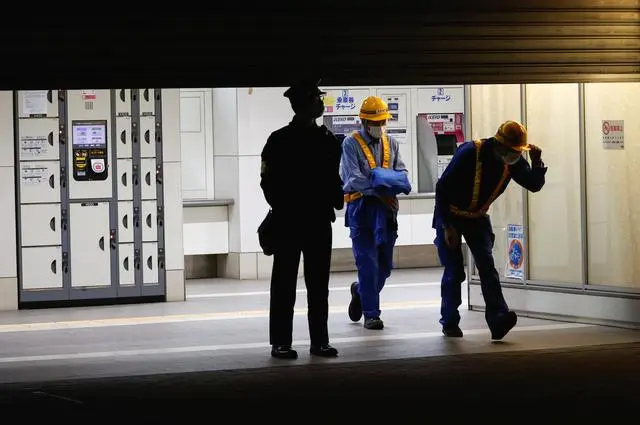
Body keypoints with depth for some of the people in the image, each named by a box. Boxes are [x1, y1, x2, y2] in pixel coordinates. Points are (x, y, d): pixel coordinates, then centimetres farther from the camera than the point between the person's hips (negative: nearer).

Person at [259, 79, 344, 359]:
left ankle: (319, 341, 14)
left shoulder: (327, 139, 10)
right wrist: (281, 209, -12)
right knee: (284, 284, 1)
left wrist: (336, 200, -2)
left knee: (319, 284, 8)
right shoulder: (279, 141, -5)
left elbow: (334, 178, 14)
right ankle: (280, 342, 5)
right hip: (287, 223, -5)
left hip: (319, 222, 5)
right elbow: (268, 181, -5)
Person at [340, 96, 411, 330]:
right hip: (361, 208, -5)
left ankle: (361, 291, 36)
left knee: (385, 264, 9)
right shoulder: (351, 143, -4)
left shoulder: (391, 143, 13)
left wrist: (390, 182, -14)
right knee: (368, 262, -6)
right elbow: (353, 178, -13)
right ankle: (371, 314, 0)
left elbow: (402, 172, 9)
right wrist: (379, 192, -20)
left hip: (386, 208, 5)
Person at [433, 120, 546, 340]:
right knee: (454, 272, -4)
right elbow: (442, 187, -23)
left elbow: (535, 185, -6)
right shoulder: (469, 153, -27)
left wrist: (537, 161, -26)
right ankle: (449, 322, 13)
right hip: (450, 216, -4)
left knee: (487, 265, -13)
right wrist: (447, 226, -21)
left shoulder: (513, 162, -9)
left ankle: (497, 320, -24)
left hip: (478, 217, 4)